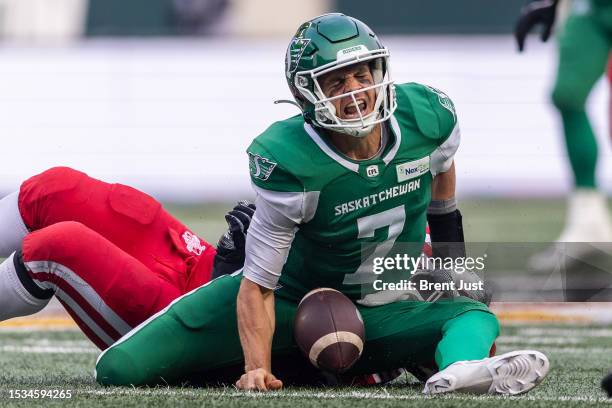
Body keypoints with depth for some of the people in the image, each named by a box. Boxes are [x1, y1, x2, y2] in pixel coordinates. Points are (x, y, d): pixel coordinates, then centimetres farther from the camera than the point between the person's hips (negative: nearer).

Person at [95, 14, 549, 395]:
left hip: (378, 309, 3)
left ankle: (458, 372, -57)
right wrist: (256, 369, -33)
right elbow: (257, 285, -22)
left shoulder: (429, 117, -14)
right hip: (290, 299, -3)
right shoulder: (290, 165, -27)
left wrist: (452, 254, 20)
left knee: (476, 316, -24)